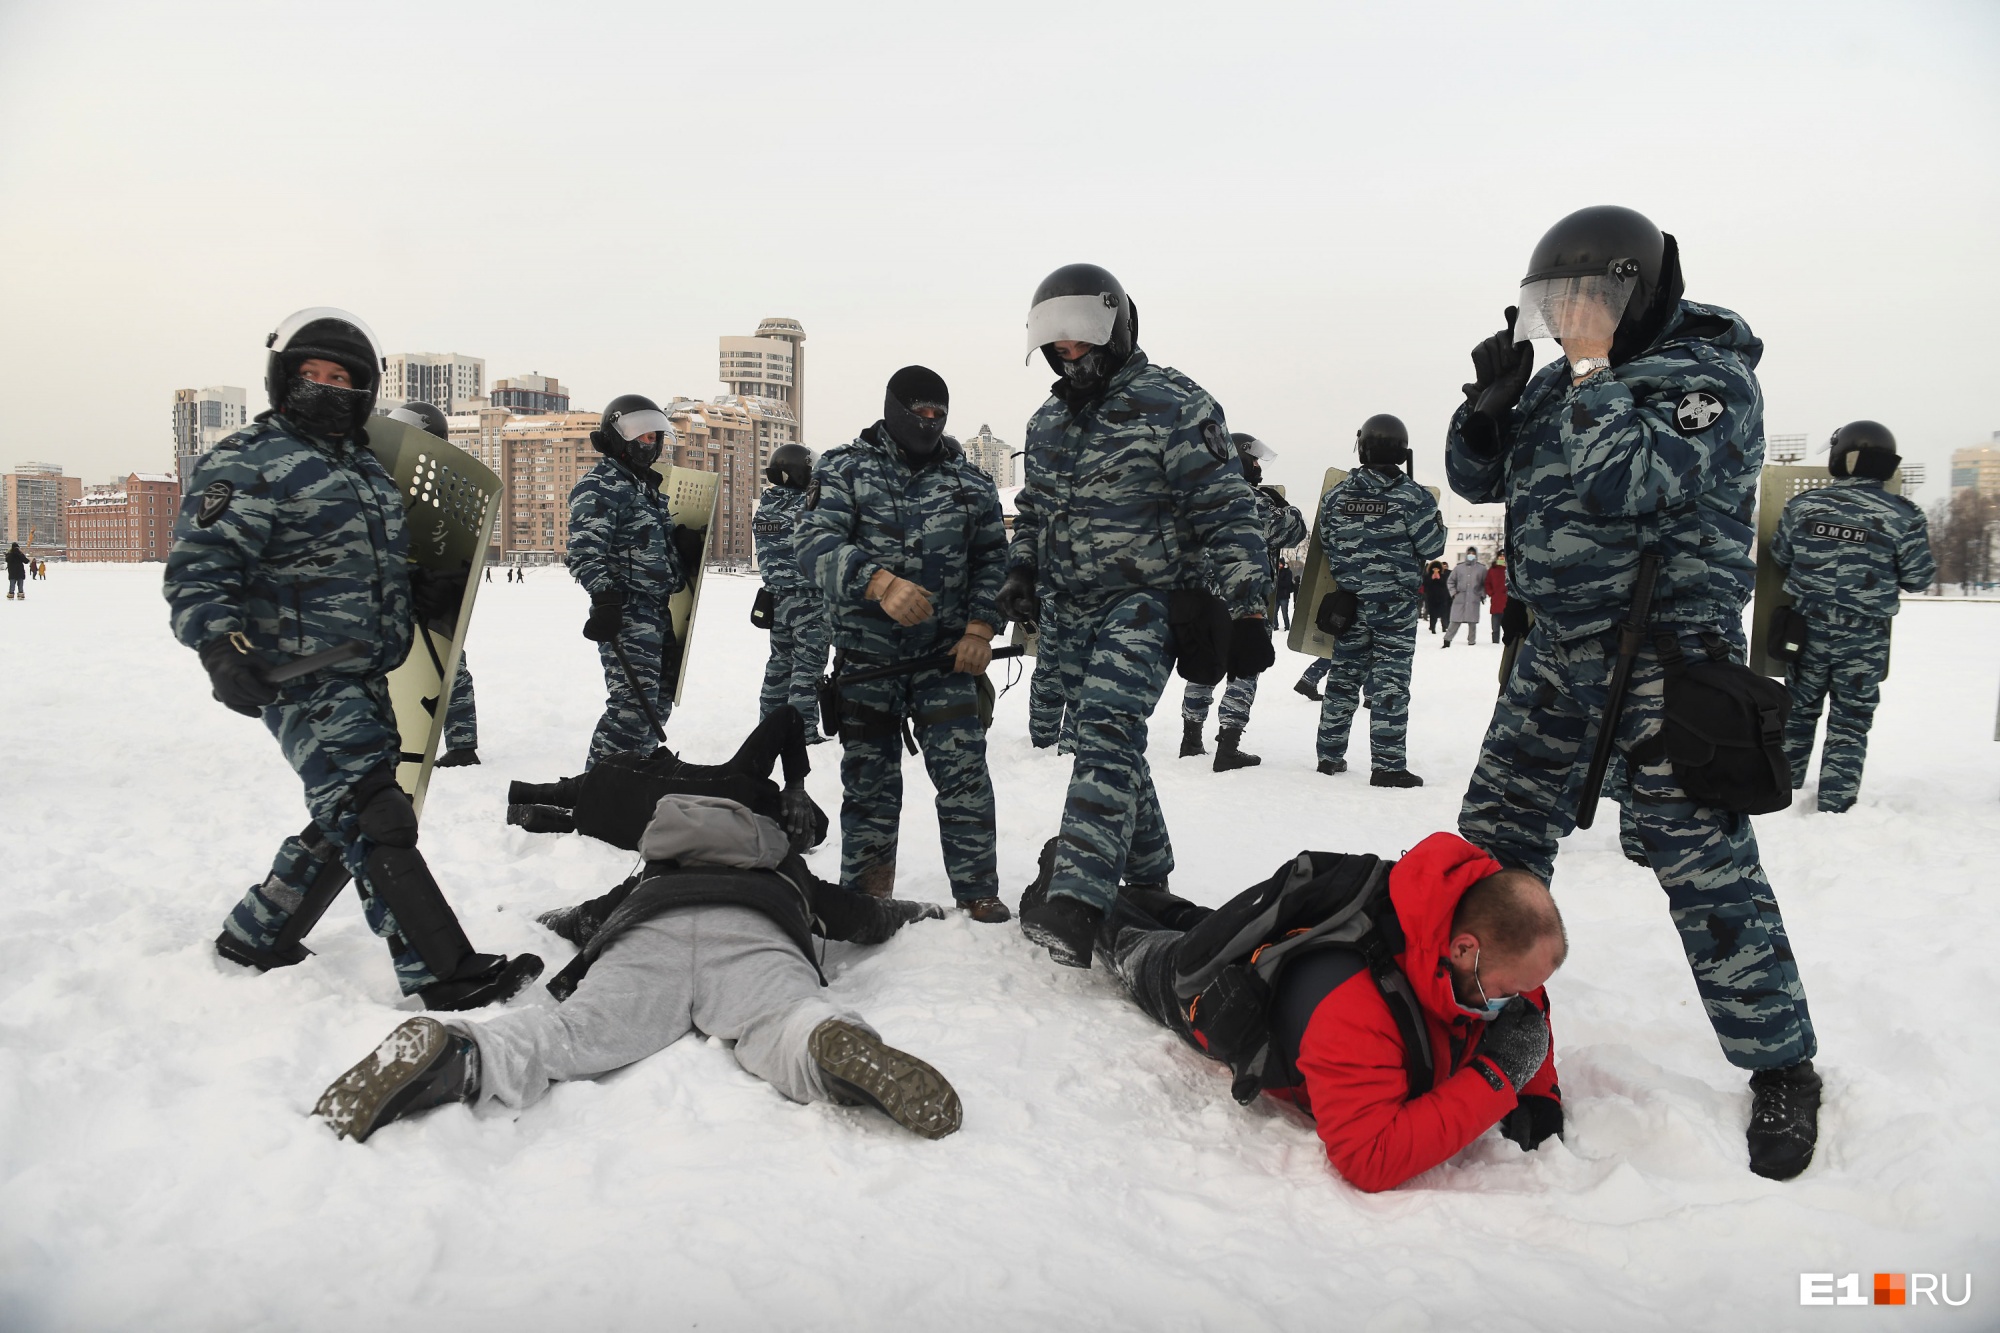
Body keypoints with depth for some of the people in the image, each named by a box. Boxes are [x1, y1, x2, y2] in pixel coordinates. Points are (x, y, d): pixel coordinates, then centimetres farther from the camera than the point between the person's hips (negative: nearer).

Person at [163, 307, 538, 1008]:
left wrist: (427, 588, 9)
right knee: (376, 821, -14)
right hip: (306, 683, -9)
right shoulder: (245, 465, -8)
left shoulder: (365, 465, 19)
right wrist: (222, 647, -30)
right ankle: (445, 974, -14)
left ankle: (256, 935, 36)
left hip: (367, 680, 9)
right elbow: (197, 571, -14)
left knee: (348, 822, 18)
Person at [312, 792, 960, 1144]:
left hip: (646, 936, 2)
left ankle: (456, 1054, -51)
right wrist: (913, 909, 68)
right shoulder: (783, 867, 44)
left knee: (571, 1032, -21)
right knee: (783, 1023, -27)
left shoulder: (651, 872, 47)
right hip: (750, 933, -1)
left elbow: (585, 920, 47)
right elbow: (861, 917, 48)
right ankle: (837, 1046, -62)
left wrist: (559, 921, 70)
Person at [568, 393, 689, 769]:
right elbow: (586, 551, -19)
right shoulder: (599, 486, -9)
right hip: (627, 611, -10)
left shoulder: (646, 485, 21)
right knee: (634, 703, -16)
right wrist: (605, 597, -27)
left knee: (658, 701, 13)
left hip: (659, 611, 10)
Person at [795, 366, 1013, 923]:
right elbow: (816, 544, -12)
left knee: (963, 772, -6)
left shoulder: (970, 480, 9)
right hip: (865, 657, -1)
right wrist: (879, 584, -28)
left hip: (948, 655, 1)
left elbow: (992, 558, 10)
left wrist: (981, 627, -5)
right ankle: (865, 894, 22)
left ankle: (977, 892, 6)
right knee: (869, 782, 8)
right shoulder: (844, 469, 1)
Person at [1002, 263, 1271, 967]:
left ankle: (1075, 903, -34)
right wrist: (1022, 570, 6)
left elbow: (1227, 513, -12)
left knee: (1107, 731, -24)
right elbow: (1033, 509, 26)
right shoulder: (1047, 422, 14)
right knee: (1112, 746, 12)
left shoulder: (1173, 405, -9)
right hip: (1072, 612, 8)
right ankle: (1149, 878, 28)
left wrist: (1248, 610, -18)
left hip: (1144, 603, -7)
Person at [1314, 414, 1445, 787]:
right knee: (1390, 681, -2)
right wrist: (1436, 522, 15)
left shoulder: (1336, 494, 2)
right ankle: (1388, 766, -2)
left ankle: (1330, 755, 20)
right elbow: (1431, 548, -3)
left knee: (1344, 675, 13)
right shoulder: (1412, 496, -9)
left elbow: (1326, 545, 6)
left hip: (1350, 600, 4)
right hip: (1396, 603, -4)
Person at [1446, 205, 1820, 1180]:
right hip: (1561, 638, 7)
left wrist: (1592, 371, -16)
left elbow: (1621, 484, -27)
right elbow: (1480, 479, 13)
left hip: (1665, 649, -7)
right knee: (1498, 829, 11)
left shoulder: (1709, 376, -11)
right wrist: (1491, 398, -4)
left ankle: (1780, 1064, 8)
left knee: (1702, 856, -8)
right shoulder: (1571, 377, 11)